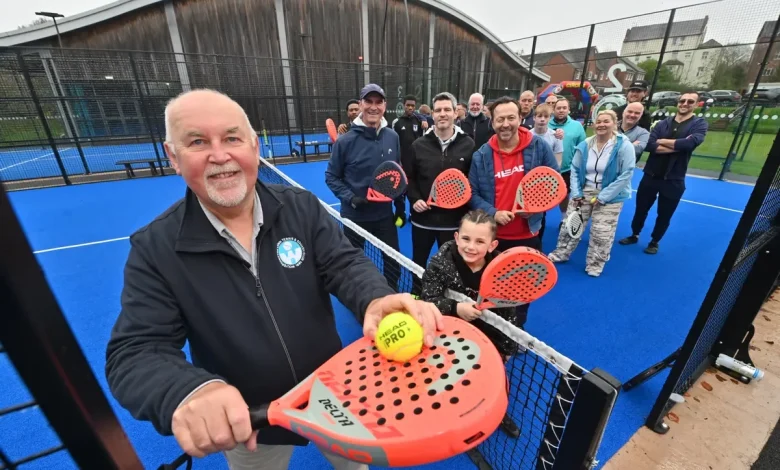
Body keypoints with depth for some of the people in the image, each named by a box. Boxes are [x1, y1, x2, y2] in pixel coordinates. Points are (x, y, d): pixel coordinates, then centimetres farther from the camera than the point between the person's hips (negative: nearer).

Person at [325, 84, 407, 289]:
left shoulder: (393, 137, -1)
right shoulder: (346, 141, -13)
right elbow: (331, 177, -5)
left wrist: (400, 205, 8)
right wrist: (350, 198, -20)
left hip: (385, 214, 3)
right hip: (355, 216, -3)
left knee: (393, 260, 15)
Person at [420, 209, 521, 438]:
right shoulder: (442, 260, -24)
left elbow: (507, 312, -8)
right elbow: (428, 300, -22)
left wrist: (507, 349, -2)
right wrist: (455, 307, -39)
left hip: (489, 335, 2)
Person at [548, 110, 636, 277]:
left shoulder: (624, 146, -13)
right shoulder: (585, 145, -2)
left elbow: (626, 175, -15)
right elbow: (575, 170, 2)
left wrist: (602, 197, -18)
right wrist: (576, 193, -8)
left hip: (609, 196, -3)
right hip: (584, 192, 4)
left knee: (601, 233, 2)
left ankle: (595, 266, 19)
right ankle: (561, 254, 26)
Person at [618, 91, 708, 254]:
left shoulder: (699, 124, -2)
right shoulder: (662, 123, 2)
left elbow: (689, 143, -22)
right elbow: (650, 146, -13)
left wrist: (662, 141, -12)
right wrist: (678, 146, -20)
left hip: (673, 180, -1)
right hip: (651, 175, 2)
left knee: (664, 215, 10)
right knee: (641, 209, 13)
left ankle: (654, 242, 30)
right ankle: (634, 235, 33)